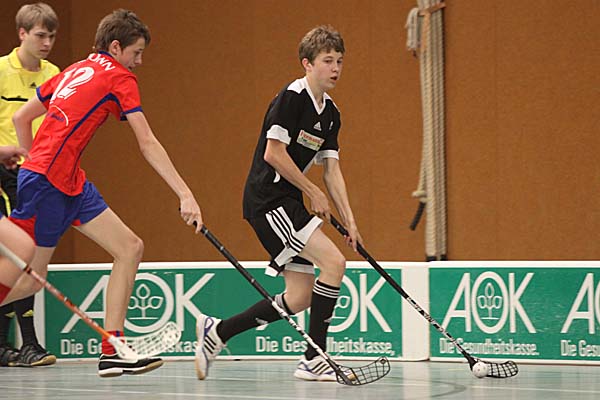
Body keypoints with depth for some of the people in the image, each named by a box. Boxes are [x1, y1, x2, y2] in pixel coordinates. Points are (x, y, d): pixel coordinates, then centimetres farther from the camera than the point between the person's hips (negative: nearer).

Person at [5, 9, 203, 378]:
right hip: (47, 182, -9)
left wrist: (36, 165, 27)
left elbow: (21, 118, 23)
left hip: (71, 183, 9)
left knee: (130, 248, 5)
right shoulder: (119, 77, -5)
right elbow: (148, 144, -12)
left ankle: (112, 352, 1)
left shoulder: (75, 71, 18)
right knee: (29, 278, -3)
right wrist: (185, 195, -15)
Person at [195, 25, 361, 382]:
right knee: (333, 262, -19)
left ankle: (217, 332, 17)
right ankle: (314, 360, -12)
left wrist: (350, 222, 5)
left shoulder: (330, 113, 13)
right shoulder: (292, 97, -13)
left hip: (288, 204, 9)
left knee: (301, 295, 5)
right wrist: (313, 192, -10)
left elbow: (332, 169, 13)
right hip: (267, 199, -9)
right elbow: (273, 153, -17)